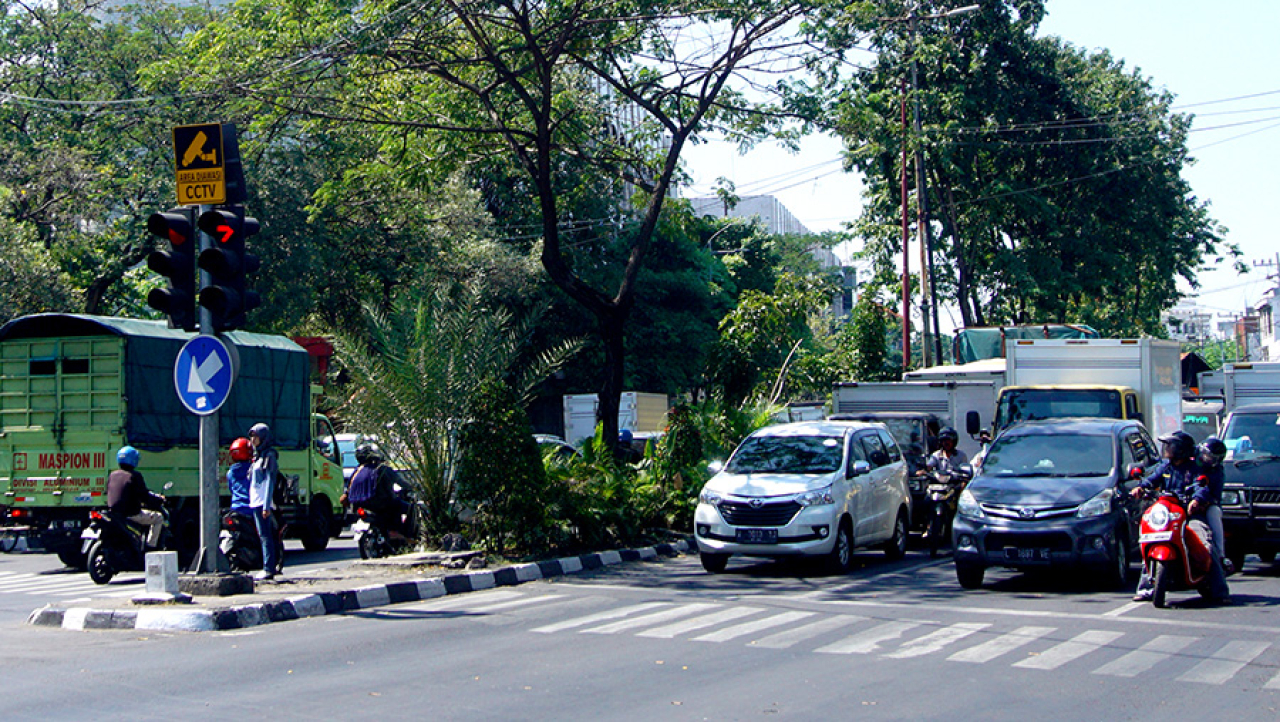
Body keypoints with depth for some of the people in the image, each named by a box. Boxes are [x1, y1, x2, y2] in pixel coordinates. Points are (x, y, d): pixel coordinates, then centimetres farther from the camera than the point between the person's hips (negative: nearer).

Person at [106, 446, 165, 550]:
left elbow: (108, 492, 19)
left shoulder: (112, 475, 8)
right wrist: (159, 500, 1)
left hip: (114, 513, 8)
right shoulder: (134, 476, -13)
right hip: (131, 513, -8)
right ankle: (150, 546, 0)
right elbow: (144, 496, -13)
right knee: (158, 518, 8)